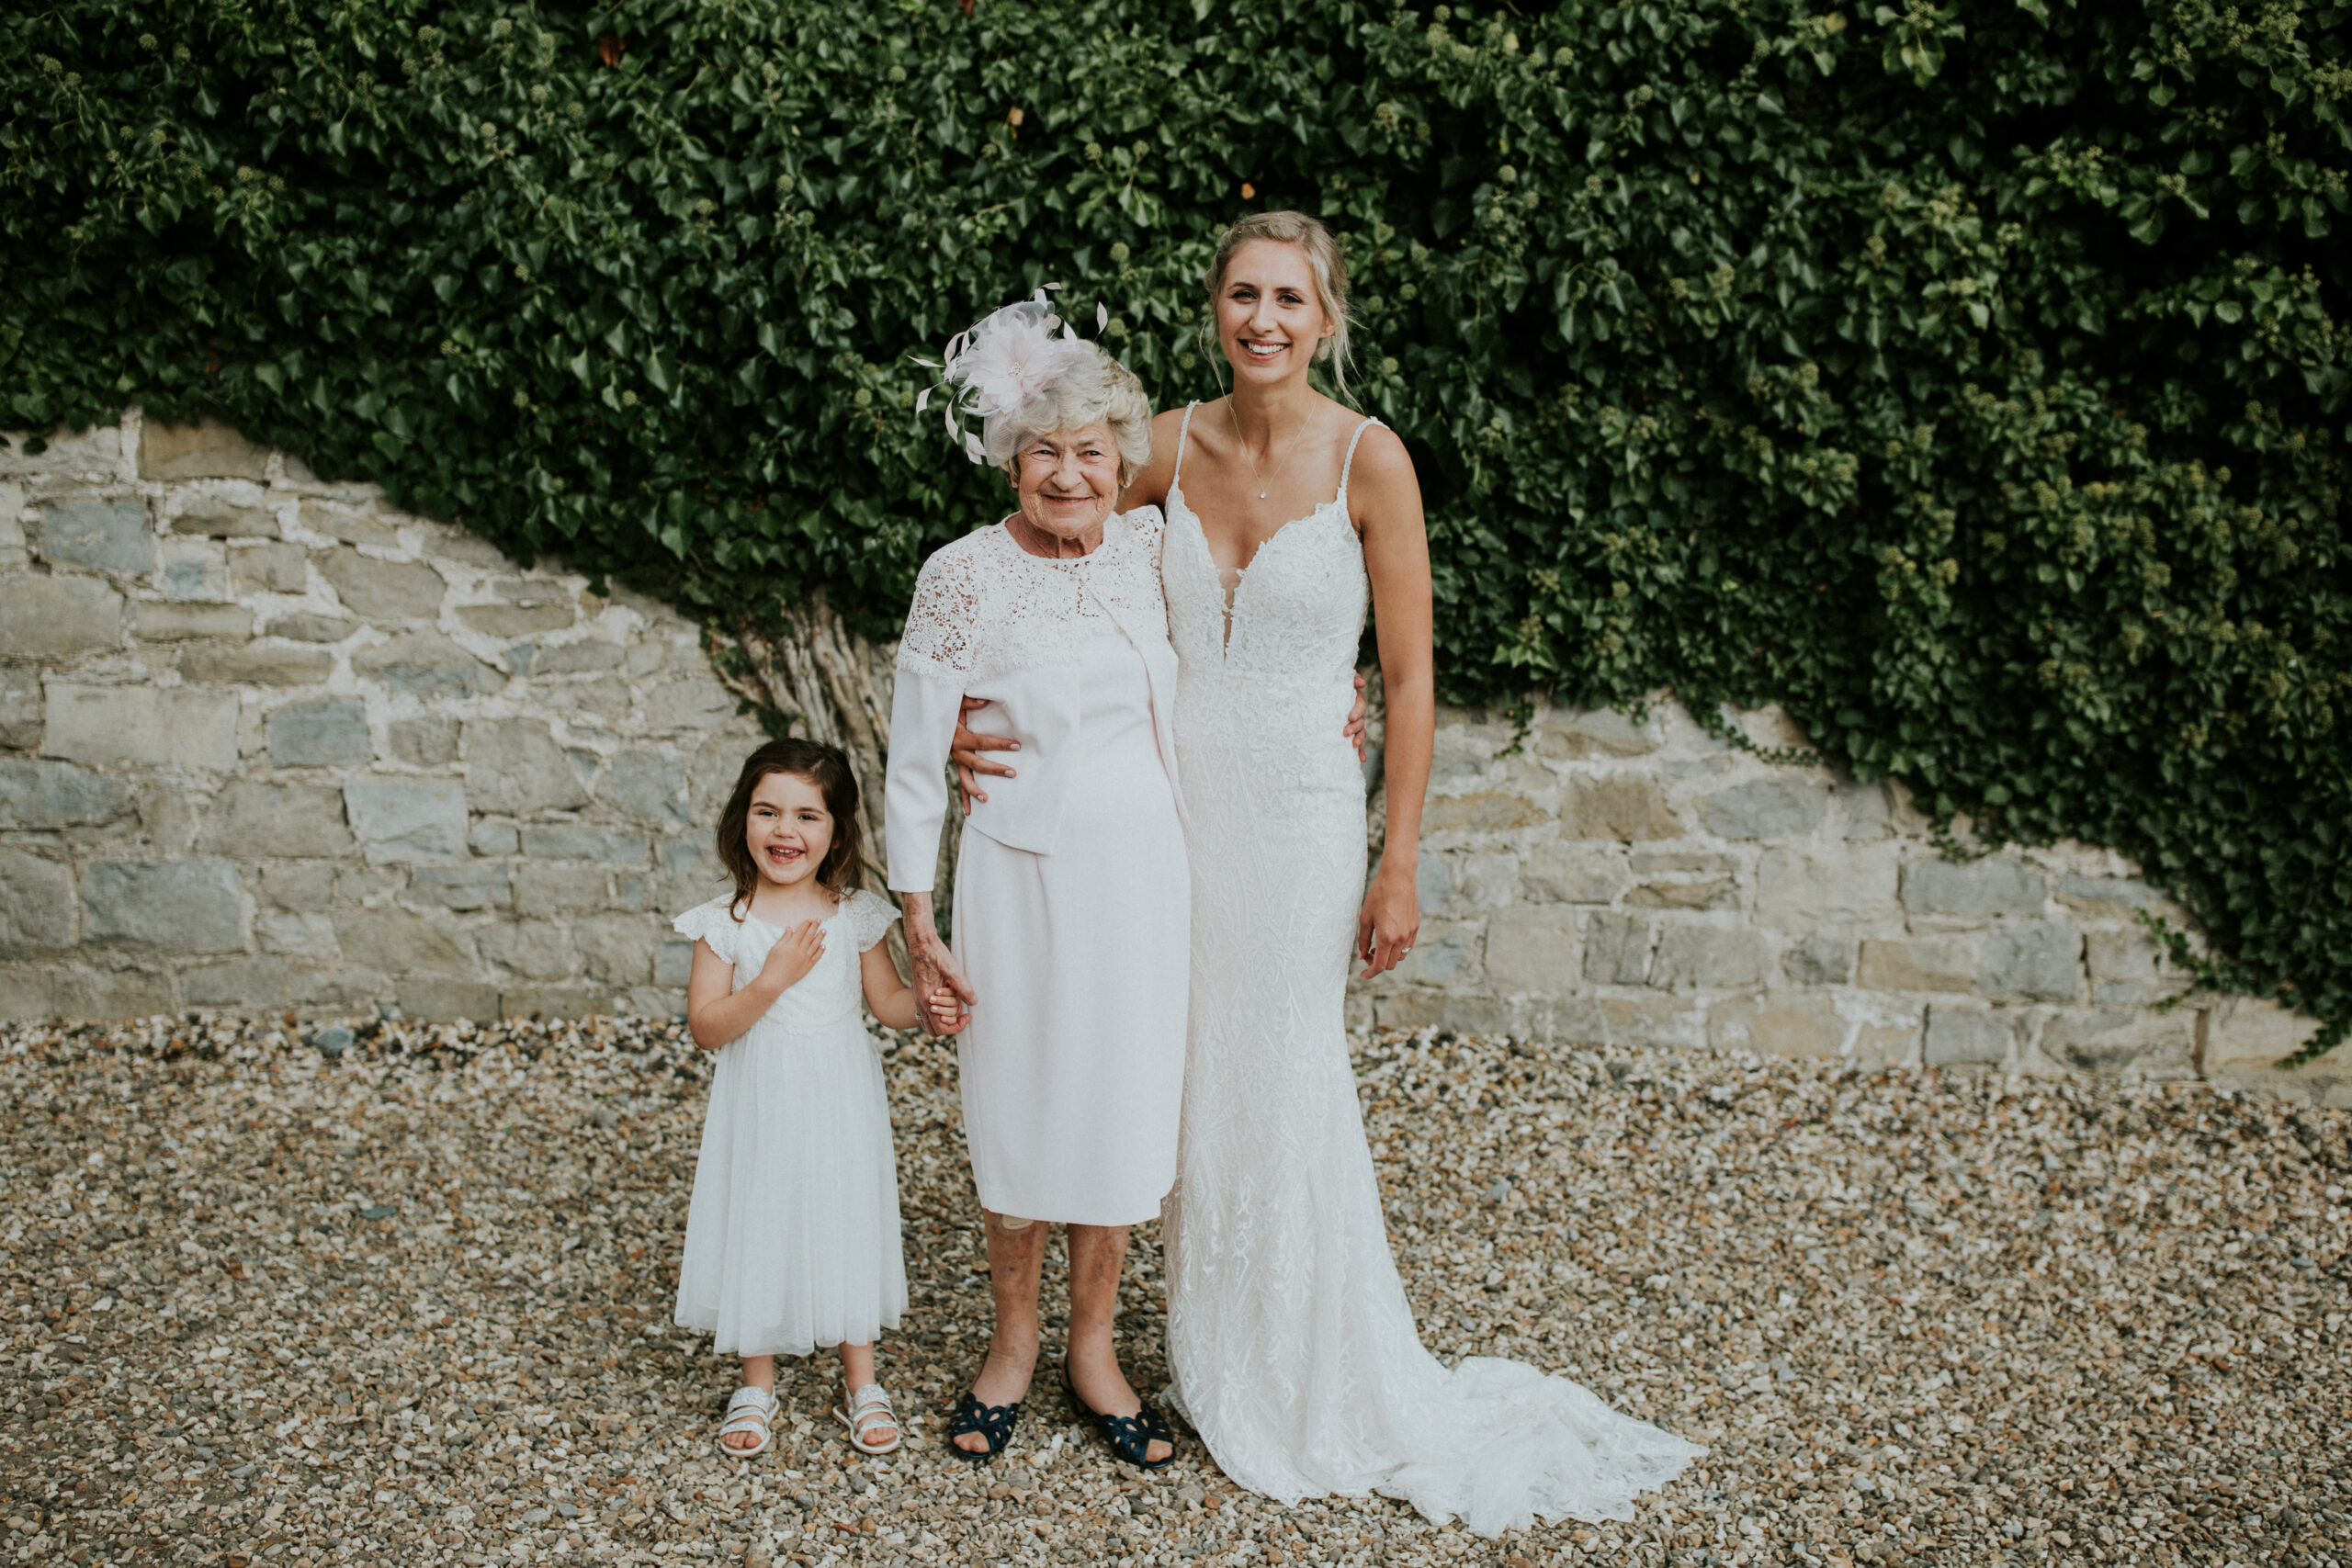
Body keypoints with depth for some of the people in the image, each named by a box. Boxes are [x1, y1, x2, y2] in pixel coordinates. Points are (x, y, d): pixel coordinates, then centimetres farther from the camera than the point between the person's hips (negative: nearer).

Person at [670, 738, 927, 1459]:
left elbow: (889, 1002, 4)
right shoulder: (724, 924, -8)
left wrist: (927, 1005, -17)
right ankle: (756, 1386, 27)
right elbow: (705, 1026, -12)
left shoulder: (856, 917, -3)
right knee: (756, 1232, 7)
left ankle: (861, 1385, 26)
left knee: (848, 1229, 9)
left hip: (840, 1108, 1)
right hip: (759, 1110, -1)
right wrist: (774, 977, -23)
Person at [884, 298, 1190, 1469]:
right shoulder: (963, 578, -11)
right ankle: (1013, 1339, 30)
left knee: (1121, 1103, 9)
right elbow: (914, 766, -6)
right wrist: (918, 928, -7)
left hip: (1141, 864, 3)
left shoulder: (1150, 544, 1)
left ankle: (1092, 1346, 28)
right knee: (1017, 1105, 8)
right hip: (1023, 871, -3)